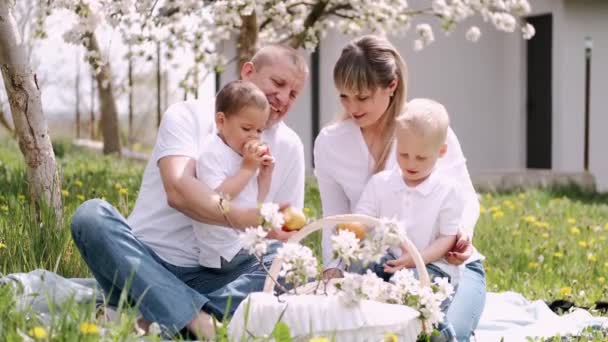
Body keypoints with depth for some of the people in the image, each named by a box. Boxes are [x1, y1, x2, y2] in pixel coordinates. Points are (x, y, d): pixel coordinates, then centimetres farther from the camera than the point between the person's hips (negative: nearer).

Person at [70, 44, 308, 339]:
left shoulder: (289, 147, 8)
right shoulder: (188, 115, -3)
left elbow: (287, 234, 7)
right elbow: (178, 190, -23)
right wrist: (243, 218, -39)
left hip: (212, 278, 2)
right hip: (142, 264, -2)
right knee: (91, 215, -28)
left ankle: (162, 319, -34)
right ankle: (197, 319, -41)